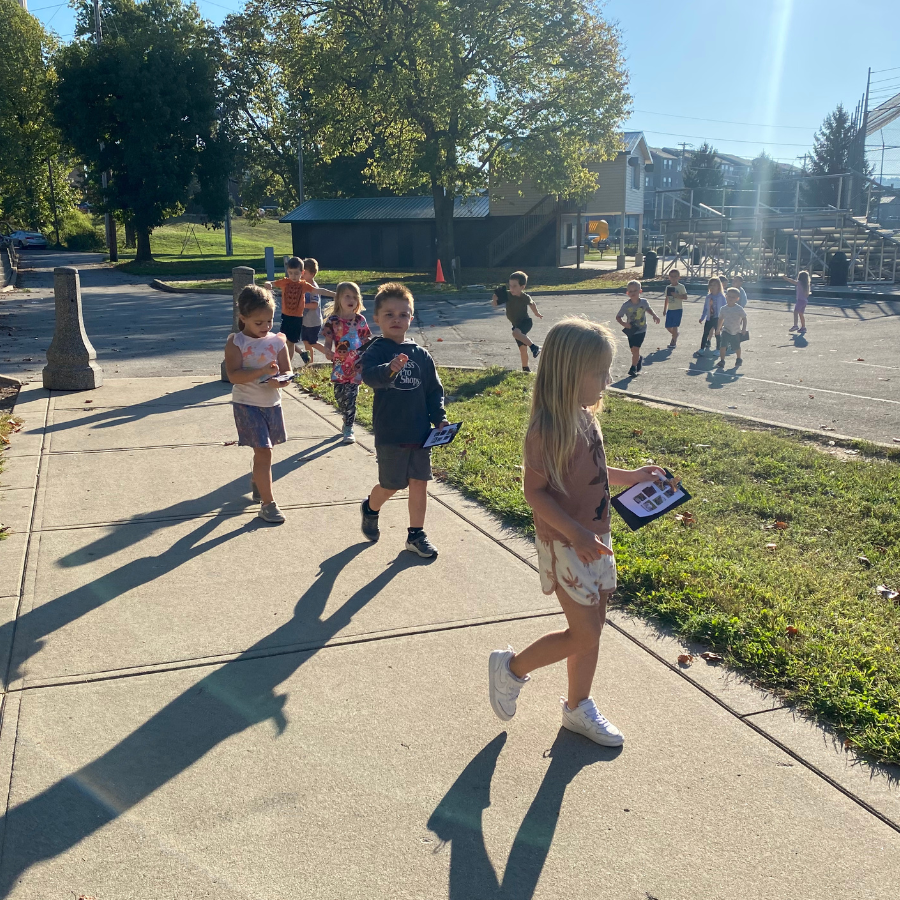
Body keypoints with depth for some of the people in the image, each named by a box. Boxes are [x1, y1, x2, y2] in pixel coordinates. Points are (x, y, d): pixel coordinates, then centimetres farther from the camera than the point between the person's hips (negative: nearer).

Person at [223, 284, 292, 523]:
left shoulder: (277, 341, 0)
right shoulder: (236, 342, -11)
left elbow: (287, 371, 0)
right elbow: (234, 375, -20)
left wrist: (280, 380, -24)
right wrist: (263, 371, -30)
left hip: (272, 403, 5)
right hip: (247, 404, -4)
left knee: (263, 449, 20)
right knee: (264, 451, -8)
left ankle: (256, 481, 49)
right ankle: (267, 503, 0)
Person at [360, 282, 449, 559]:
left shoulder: (421, 355, 5)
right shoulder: (376, 351, -9)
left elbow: (434, 390, 11)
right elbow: (369, 375, -31)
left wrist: (440, 419, 0)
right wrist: (389, 369, -51)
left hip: (420, 432, 4)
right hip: (390, 434, -4)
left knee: (419, 483, 7)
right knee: (390, 486, 7)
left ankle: (416, 535, 21)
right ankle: (371, 508, 40)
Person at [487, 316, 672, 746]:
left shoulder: (584, 417, 4)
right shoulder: (548, 428, -22)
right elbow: (535, 491, -22)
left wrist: (631, 476, 11)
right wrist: (575, 533, -28)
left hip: (595, 540, 8)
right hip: (566, 545, -8)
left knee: (591, 629, 16)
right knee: (584, 635, -1)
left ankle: (578, 707, 34)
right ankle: (511, 668, 20)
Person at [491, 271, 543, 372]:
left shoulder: (525, 297, -15)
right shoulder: (507, 295, -13)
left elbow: (531, 303, 9)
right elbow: (494, 303, -5)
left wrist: (537, 313, 24)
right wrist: (495, 297, -27)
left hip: (526, 322, -4)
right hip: (517, 325, 4)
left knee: (516, 332, -36)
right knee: (522, 348, 5)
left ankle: (534, 347, -32)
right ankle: (526, 368, 24)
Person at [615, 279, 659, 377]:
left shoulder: (644, 302, -6)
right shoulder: (626, 305, -13)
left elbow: (649, 309, 17)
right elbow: (618, 317, -8)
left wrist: (655, 316, 4)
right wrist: (624, 323, -25)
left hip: (641, 330, -1)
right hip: (631, 331, 1)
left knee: (635, 349, -12)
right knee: (634, 350, 8)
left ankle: (633, 368, 1)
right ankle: (639, 359, 42)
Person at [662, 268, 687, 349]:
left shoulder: (681, 287, -5)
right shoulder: (668, 287, 10)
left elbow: (685, 297, -9)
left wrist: (677, 295, -22)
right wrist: (664, 309, 15)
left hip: (678, 309, -5)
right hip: (670, 309, 5)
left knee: (674, 326, -7)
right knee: (668, 326, 5)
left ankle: (673, 342, 3)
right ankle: (675, 334, 34)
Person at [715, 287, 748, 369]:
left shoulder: (739, 309, -12)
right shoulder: (724, 308, -2)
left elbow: (744, 318, -4)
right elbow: (721, 319, 12)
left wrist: (744, 328, -11)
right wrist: (718, 329, 17)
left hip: (736, 332, -2)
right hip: (725, 331, 2)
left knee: (736, 347, 12)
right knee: (722, 345, -14)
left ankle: (739, 359, 37)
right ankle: (721, 361, -9)